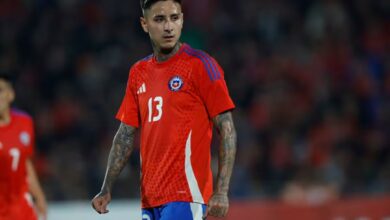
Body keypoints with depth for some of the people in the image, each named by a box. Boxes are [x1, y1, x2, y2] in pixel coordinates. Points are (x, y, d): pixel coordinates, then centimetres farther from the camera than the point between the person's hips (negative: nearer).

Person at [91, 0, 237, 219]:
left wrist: (221, 192, -15)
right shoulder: (139, 72, 14)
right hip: (150, 200, 7)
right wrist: (107, 188, 10)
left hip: (186, 195, -7)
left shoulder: (200, 65, -5)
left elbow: (227, 130, -7)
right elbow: (126, 135, 18)